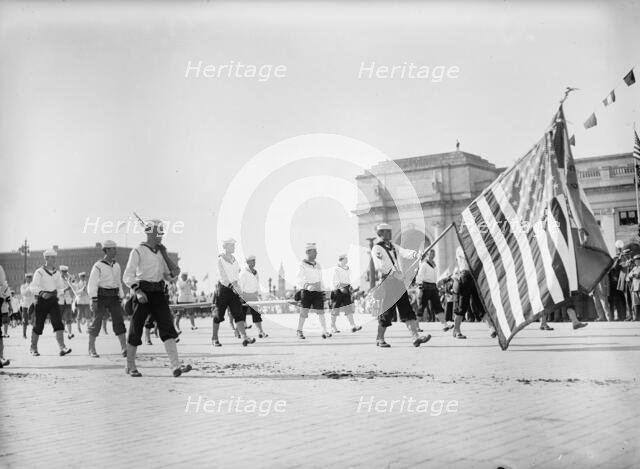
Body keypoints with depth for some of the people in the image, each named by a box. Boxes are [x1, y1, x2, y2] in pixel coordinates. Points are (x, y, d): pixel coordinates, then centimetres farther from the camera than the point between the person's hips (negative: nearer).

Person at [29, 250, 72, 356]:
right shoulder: (39, 272, -5)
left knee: (58, 323, -12)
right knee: (38, 325, 4)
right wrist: (42, 292, -30)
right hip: (41, 300, -4)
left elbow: (61, 287, 16)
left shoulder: (57, 273, 11)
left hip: (53, 300, 4)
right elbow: (33, 287, -13)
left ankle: (62, 348, -20)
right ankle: (33, 348, 21)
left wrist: (64, 290, -6)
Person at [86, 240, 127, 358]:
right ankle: (91, 349, 14)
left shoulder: (116, 266, 12)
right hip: (101, 296, -5)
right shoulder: (98, 266, -7)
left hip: (114, 297, 5)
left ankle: (124, 348, -8)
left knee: (119, 321, -6)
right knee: (96, 322, 3)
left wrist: (121, 299, 15)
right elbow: (92, 284, -10)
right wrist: (93, 300, -16)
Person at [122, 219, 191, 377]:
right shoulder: (138, 251, -4)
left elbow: (170, 275, 17)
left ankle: (176, 366, -18)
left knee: (167, 327, -9)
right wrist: (137, 290, -25)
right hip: (143, 294, -5)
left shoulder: (161, 252, 15)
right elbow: (128, 276, -10)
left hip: (158, 294, 5)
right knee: (136, 329, 3)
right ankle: (130, 366, 20)